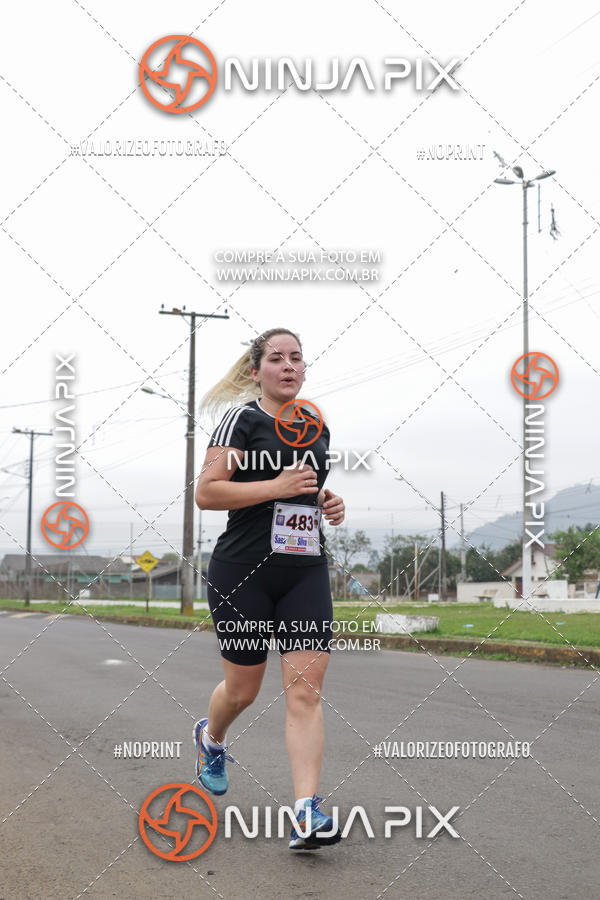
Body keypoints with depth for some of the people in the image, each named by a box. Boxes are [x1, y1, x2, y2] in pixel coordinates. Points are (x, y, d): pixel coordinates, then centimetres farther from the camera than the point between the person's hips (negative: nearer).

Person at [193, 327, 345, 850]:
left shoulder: (318, 427, 13)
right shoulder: (243, 419, -5)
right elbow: (206, 493, -13)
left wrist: (329, 505, 9)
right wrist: (276, 487, -19)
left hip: (306, 571, 4)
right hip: (242, 571, -4)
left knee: (305, 689, -8)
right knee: (243, 688, 9)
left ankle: (307, 813, -10)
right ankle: (211, 738, 45)